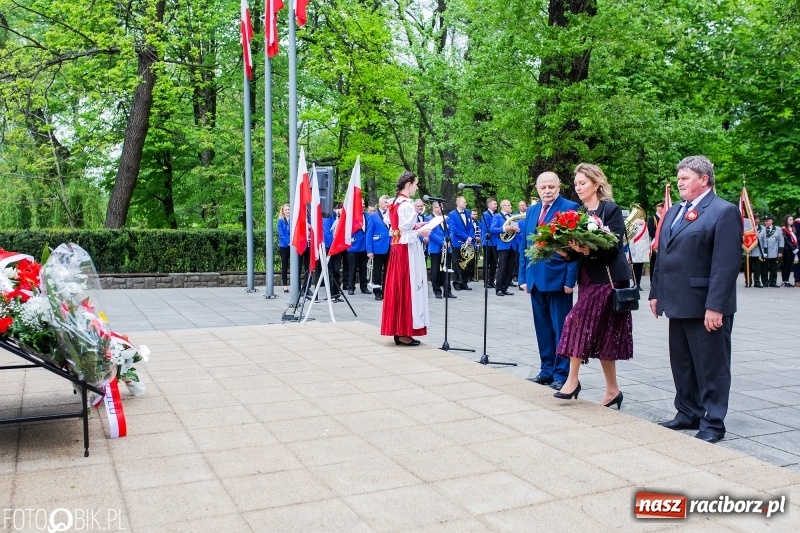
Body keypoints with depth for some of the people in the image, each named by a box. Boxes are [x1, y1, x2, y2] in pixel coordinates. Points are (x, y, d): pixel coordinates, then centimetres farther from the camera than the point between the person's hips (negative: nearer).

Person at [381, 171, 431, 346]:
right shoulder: (407, 205, -17)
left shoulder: (395, 203, 11)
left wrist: (415, 226, 12)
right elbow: (406, 234, -20)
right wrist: (420, 232, -7)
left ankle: (398, 330, 16)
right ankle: (404, 332, 0)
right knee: (408, 288, -4)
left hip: (397, 249, 9)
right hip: (408, 251, -9)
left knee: (397, 287, 10)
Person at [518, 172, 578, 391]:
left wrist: (570, 279, -15)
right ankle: (547, 371, 23)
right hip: (536, 279, 6)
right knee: (542, 327, 13)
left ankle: (561, 374, 11)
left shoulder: (570, 208, -6)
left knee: (560, 328, 2)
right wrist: (523, 276, 9)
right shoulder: (531, 211, 13)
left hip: (557, 278, -6)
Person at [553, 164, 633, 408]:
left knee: (578, 321, -14)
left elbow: (614, 247, -15)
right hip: (588, 278, 7)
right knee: (601, 334, 8)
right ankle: (612, 390, 16)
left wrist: (590, 250, -28)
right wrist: (568, 252, -9)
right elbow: (578, 247, 11)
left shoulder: (611, 209, -8)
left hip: (607, 278, -7)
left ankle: (573, 379, -3)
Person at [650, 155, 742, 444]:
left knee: (711, 366, 4)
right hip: (678, 303, 8)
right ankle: (688, 414, 29)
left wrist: (715, 306, -22)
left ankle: (713, 423, 14)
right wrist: (656, 292, 12)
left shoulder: (724, 212, -10)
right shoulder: (673, 212, 15)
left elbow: (726, 264, -17)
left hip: (706, 307, -8)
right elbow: (663, 255, 18)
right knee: (682, 364, 16)